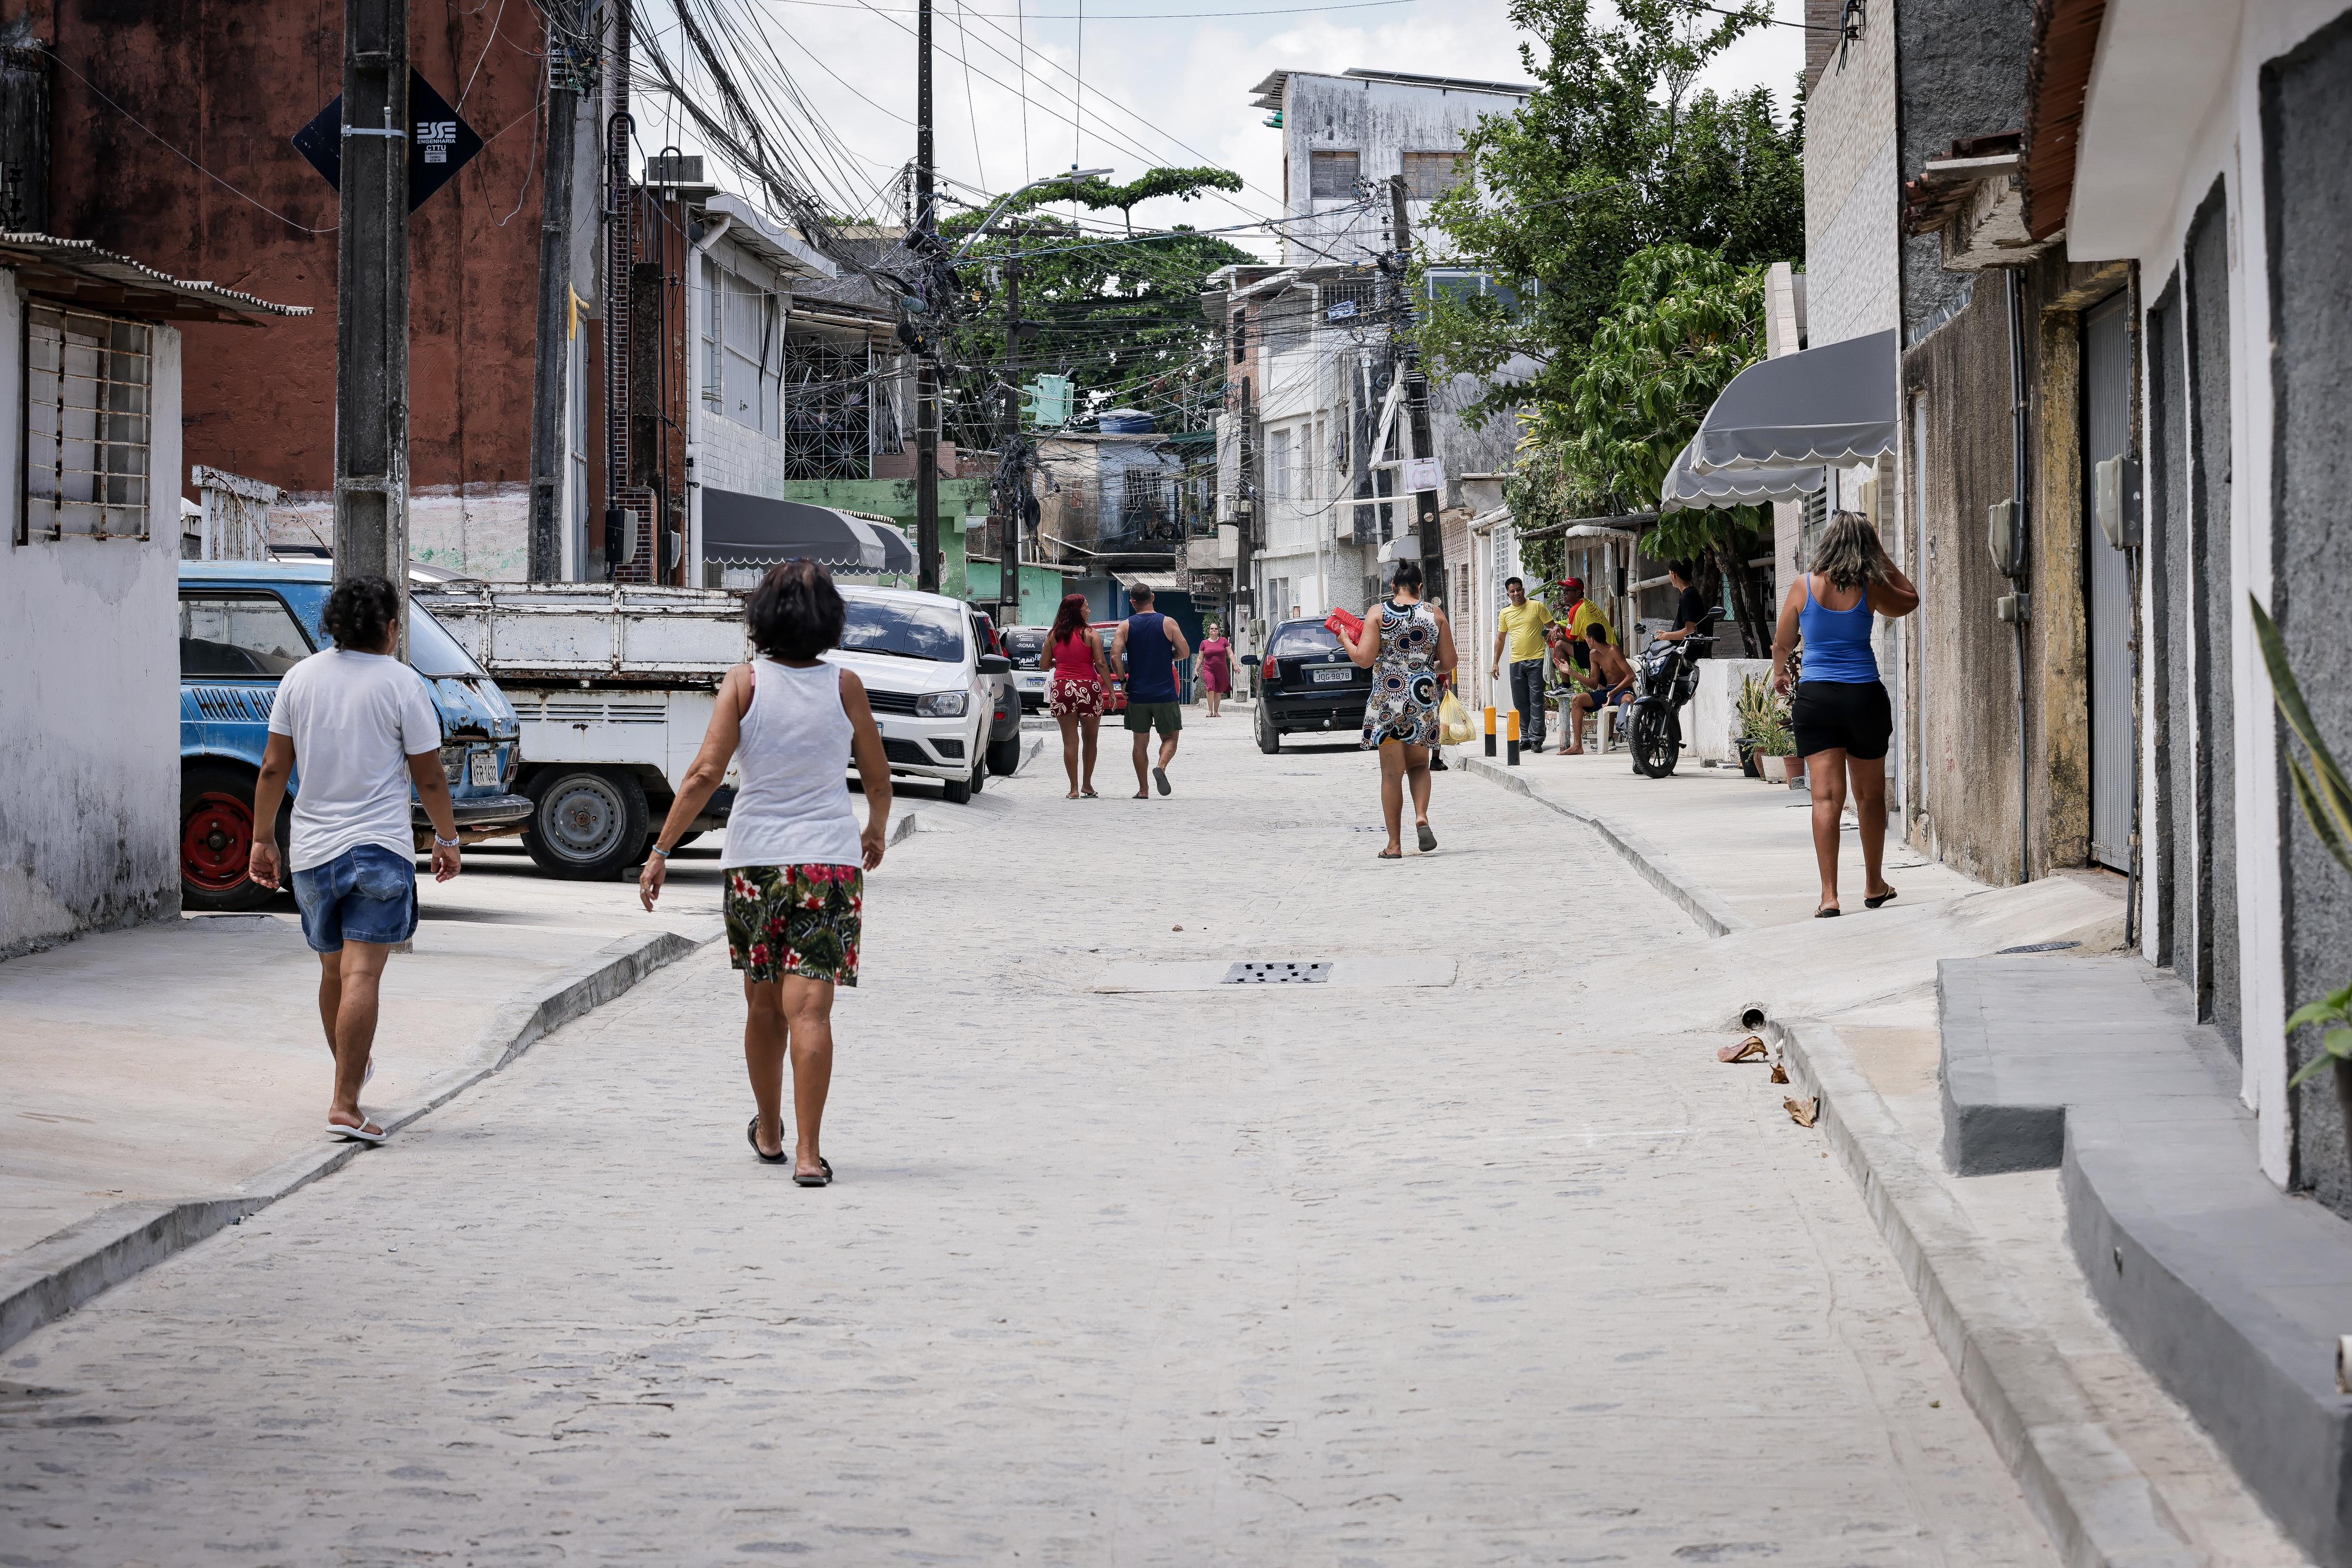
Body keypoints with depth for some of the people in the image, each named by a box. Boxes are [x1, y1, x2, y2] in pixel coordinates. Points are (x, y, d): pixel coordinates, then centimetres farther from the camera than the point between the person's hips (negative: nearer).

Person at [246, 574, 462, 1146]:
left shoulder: (301, 678, 4)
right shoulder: (402, 684, -7)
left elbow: (273, 769, 6)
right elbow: (429, 778, -4)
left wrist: (263, 839, 15)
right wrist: (447, 839, 11)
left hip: (312, 852, 5)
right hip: (379, 849, -5)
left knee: (333, 971, 20)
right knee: (361, 976, -10)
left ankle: (349, 1070, 40)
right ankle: (345, 1104, -17)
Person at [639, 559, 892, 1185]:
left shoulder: (745, 682, -3)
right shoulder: (845, 687, 0)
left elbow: (706, 772, -10)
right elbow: (878, 779, 9)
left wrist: (661, 850, -6)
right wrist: (877, 829, 30)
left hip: (754, 858, 1)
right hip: (829, 858, -1)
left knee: (763, 1005, 16)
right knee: (809, 1007, -6)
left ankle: (768, 1132, 32)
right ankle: (807, 1152, -14)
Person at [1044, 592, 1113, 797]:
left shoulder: (1053, 636, 4)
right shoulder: (1090, 634, -4)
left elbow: (1045, 664, 9)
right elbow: (1101, 664, -10)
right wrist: (1110, 690, -4)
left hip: (1061, 689, 2)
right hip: (1088, 689, -2)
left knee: (1070, 741, 3)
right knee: (1089, 740, 13)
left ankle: (1074, 788, -1)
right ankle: (1087, 785, 18)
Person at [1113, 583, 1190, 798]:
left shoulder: (1126, 627, 0)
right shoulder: (1168, 623, -3)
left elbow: (1115, 655, -12)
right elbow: (1185, 652, -4)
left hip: (1137, 694, 1)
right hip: (1165, 693, -1)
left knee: (1140, 743, 10)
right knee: (1170, 737, 11)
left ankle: (1143, 789, 8)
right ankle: (1161, 766, -18)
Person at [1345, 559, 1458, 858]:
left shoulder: (1378, 613, -4)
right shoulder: (1436, 615, 3)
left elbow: (1364, 659, -11)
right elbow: (1449, 663, 5)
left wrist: (1344, 639, 7)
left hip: (1387, 700, -2)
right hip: (1423, 699, 2)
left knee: (1392, 772, 3)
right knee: (1419, 764, 20)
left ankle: (1394, 845, 4)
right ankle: (1421, 817, -6)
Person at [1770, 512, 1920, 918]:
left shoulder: (1804, 586, -2)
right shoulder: (1870, 588, -2)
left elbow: (1782, 643, 11)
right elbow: (1910, 600, 19)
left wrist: (1779, 673, 31)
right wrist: (1881, 559, 18)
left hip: (1815, 698, 0)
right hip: (1865, 698, 0)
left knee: (1826, 797, -5)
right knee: (1870, 795, 16)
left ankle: (1829, 897, -14)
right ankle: (1874, 886, 30)